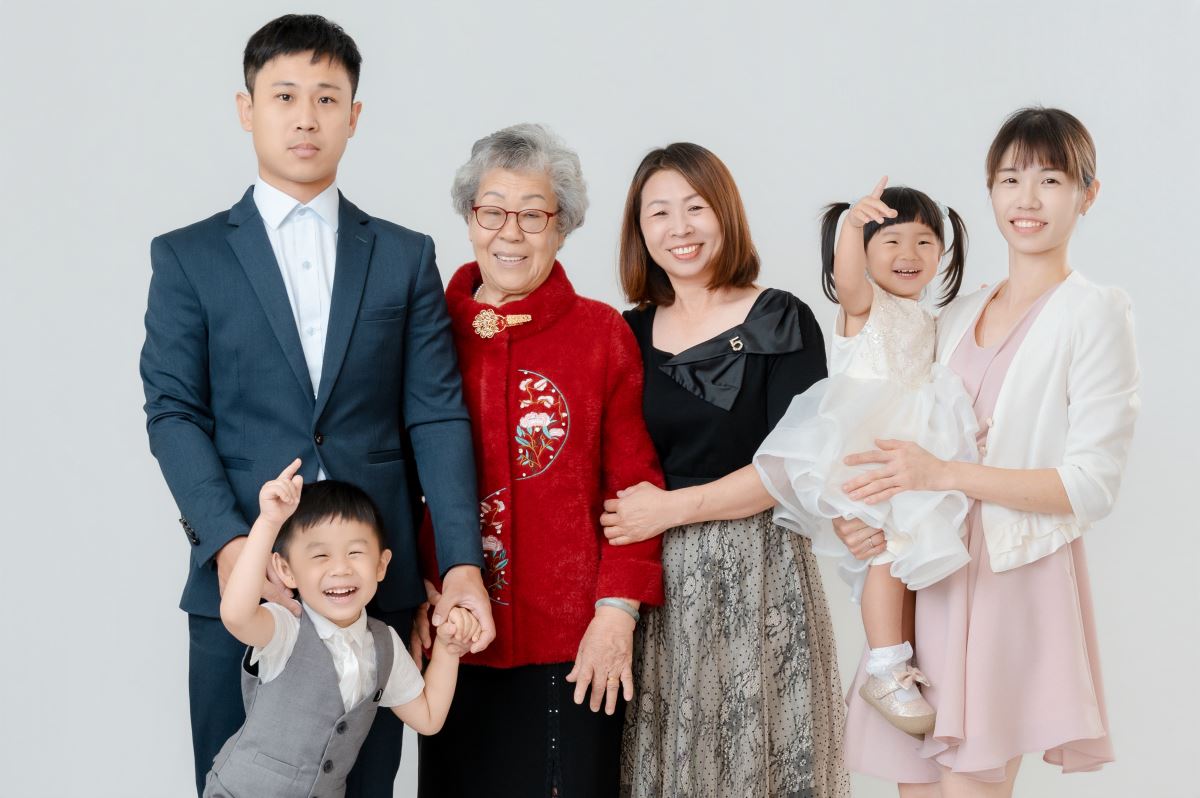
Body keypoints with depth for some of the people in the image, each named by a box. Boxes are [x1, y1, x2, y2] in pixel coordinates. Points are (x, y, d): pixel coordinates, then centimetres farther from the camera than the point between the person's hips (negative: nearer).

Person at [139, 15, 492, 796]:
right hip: (241, 582, -1)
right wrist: (227, 542, -16)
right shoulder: (188, 257, 7)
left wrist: (463, 560, -8)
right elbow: (174, 413, 0)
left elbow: (437, 414, 4)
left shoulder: (406, 257, 11)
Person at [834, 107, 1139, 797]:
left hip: (1015, 581, -5)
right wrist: (868, 514, -2)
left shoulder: (1094, 312, -3)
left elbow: (1093, 485, -11)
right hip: (932, 578, 5)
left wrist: (944, 474, -17)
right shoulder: (957, 317, 16)